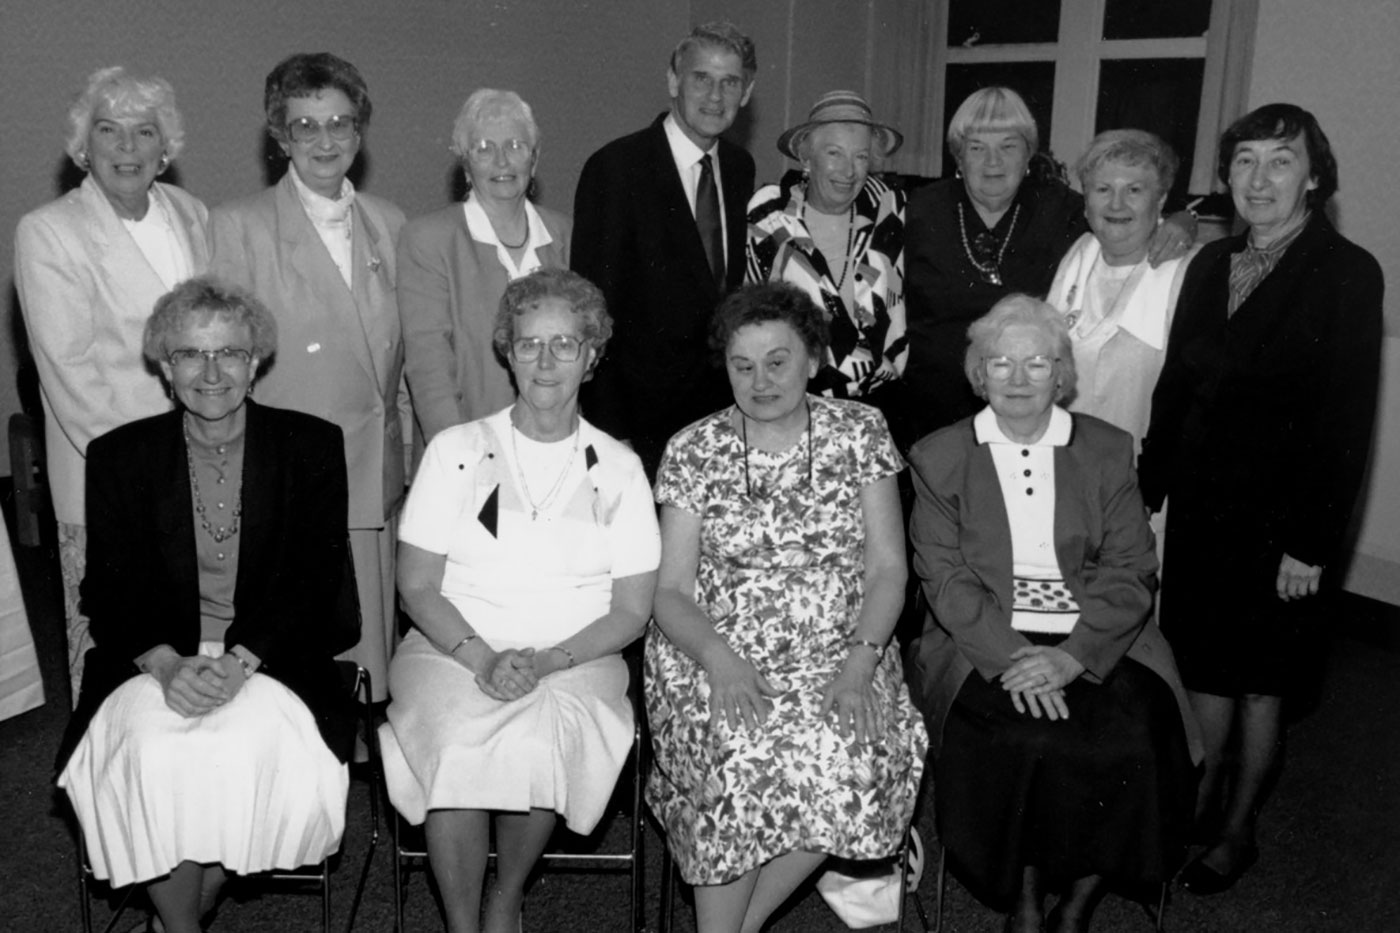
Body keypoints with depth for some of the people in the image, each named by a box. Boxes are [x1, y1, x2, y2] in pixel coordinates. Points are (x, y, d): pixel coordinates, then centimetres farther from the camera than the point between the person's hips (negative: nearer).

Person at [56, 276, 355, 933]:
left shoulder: (311, 446, 4)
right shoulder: (118, 456, 8)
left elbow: (316, 581, -2)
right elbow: (109, 594, 3)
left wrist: (239, 661, -17)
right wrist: (167, 664, -17)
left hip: (272, 658, -1)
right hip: (153, 663, 1)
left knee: (256, 742, -30)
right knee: (153, 749, -29)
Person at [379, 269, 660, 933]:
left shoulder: (618, 468, 9)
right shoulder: (456, 451, 8)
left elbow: (631, 610, 5)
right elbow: (416, 586, 3)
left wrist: (547, 661, -12)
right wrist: (481, 656, -14)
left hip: (575, 661, 0)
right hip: (453, 651, 0)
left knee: (541, 742, -31)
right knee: (457, 743, -31)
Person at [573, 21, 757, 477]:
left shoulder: (740, 168, 9)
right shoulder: (614, 167, -11)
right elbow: (594, 307, -13)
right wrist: (610, 433, -16)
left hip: (723, 405, 6)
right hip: (641, 416, -5)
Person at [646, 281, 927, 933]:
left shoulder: (860, 433, 4)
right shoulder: (692, 452, 2)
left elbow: (887, 568, 1)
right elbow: (671, 591, 0)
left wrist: (860, 663, -15)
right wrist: (720, 659, -19)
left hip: (838, 653, 1)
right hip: (717, 654, -1)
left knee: (851, 762, -27)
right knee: (739, 761, -30)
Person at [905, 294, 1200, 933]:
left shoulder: (1107, 450, 13)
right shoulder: (939, 457, 9)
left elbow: (1130, 571, 3)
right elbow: (946, 578, -1)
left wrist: (1072, 655, -13)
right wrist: (1011, 654, -17)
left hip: (1095, 645, 2)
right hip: (985, 645, -1)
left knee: (1132, 738, -25)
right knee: (1018, 740, -28)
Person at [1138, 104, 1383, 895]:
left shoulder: (1347, 274, -11)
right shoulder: (1212, 264, 5)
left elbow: (1347, 421, -14)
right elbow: (1175, 386, 6)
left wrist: (1311, 544, -16)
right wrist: (1148, 492, 1)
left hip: (1279, 517, -4)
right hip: (1200, 507, 4)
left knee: (1259, 681, 11)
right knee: (1205, 667, 15)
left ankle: (1239, 832, 28)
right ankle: (1199, 804, 33)